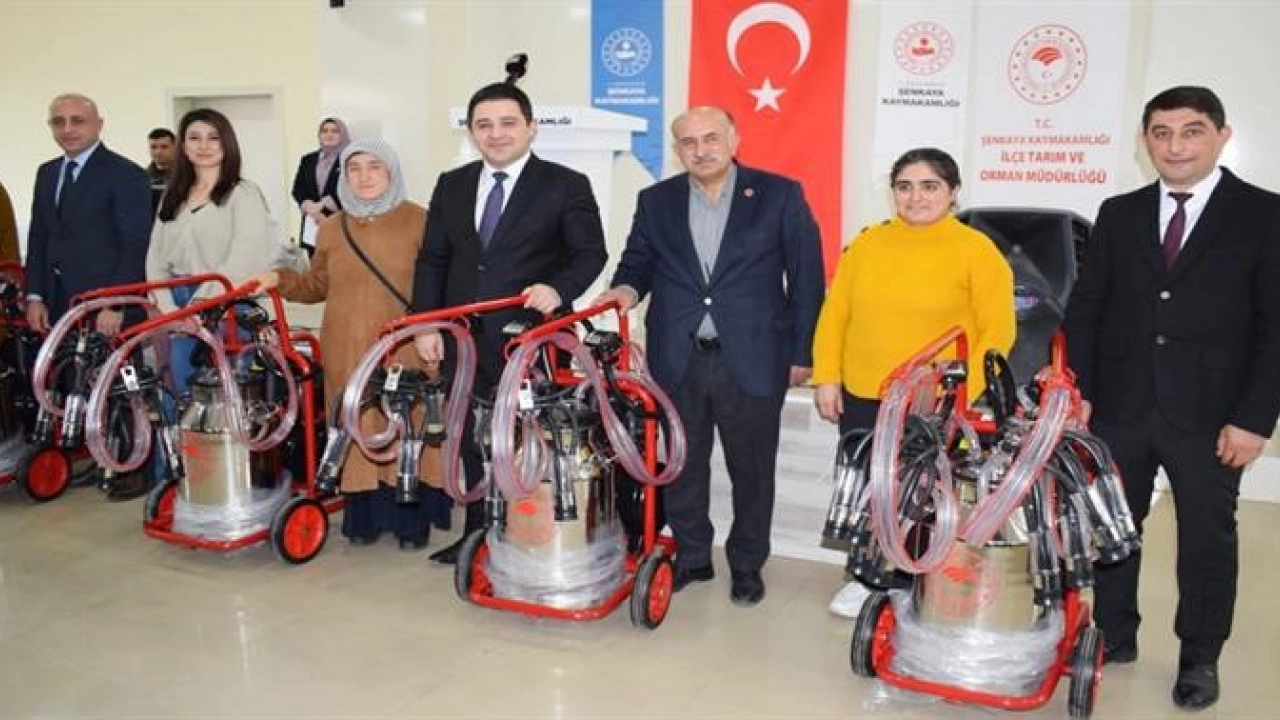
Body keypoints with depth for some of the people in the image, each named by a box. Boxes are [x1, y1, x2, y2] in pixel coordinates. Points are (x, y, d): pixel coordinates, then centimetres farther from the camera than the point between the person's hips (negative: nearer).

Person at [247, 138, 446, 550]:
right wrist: (280, 280, 2)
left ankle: (412, 519, 12)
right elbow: (318, 286, 18)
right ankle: (363, 516, 17)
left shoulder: (417, 221, -1)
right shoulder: (332, 228, 12)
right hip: (347, 353, 3)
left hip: (403, 352, -3)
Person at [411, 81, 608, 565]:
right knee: (473, 444, 14)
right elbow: (432, 260, 13)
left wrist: (559, 290, -22)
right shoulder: (451, 185, 11)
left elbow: (590, 253, -4)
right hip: (465, 342, 5)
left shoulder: (566, 185, -3)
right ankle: (478, 538, 28)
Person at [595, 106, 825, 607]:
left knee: (752, 469, 9)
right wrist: (628, 287, -8)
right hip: (678, 360, 3)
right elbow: (638, 260, 16)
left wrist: (801, 353, -3)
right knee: (682, 466, 12)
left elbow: (806, 277, -1)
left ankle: (747, 564, 27)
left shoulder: (779, 195, -1)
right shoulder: (656, 201, 7)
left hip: (752, 360, -2)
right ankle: (691, 557, 30)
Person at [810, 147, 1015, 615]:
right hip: (861, 399, 4)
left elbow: (998, 331, -6)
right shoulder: (866, 243, 6)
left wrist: (964, 395, -14)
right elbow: (834, 315, 7)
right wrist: (826, 378, 1)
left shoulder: (977, 250, -5)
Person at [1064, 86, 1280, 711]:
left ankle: (1200, 659, 27)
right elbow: (1085, 308, 7)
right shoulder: (1118, 214, 7)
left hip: (1209, 416, -2)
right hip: (1119, 408, 3)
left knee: (1207, 540, 10)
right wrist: (1078, 391, -1)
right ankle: (1114, 636, 30)